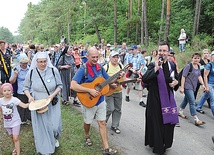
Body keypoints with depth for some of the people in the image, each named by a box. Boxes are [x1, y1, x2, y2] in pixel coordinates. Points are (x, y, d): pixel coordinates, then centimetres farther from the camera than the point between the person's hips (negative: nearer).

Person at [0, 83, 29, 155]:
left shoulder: (14, 99, -20)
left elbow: (24, 106, -29)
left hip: (15, 122, -5)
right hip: (7, 123, 5)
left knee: (16, 138, -8)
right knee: (12, 137, 22)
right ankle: (16, 148, 45)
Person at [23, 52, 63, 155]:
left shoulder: (53, 70, -12)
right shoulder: (31, 72, -8)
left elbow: (60, 85, -3)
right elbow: (26, 87, 4)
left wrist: (53, 95, -18)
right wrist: (29, 96, -14)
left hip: (52, 103, 0)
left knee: (55, 125, 3)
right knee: (40, 127, 8)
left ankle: (55, 138, 40)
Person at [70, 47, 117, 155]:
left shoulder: (100, 67, 0)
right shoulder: (83, 69, -18)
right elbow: (73, 85, -29)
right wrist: (90, 90, -31)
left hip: (100, 100, 4)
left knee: (102, 123, 5)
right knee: (88, 122, 16)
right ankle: (87, 136, 48)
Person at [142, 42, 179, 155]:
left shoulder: (172, 65, 3)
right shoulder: (153, 65, -12)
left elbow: (176, 78, 19)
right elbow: (144, 79, -27)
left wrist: (176, 82, -4)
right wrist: (156, 68, -36)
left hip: (168, 98, 5)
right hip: (155, 99, -5)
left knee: (168, 121, 15)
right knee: (156, 122, 5)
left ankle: (165, 143, 37)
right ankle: (157, 146, 24)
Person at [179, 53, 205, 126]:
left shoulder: (198, 67, 9)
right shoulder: (188, 66, -14)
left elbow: (199, 76, 9)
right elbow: (183, 77, -15)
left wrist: (203, 84, -4)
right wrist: (182, 87, -17)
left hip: (193, 87, 8)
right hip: (187, 87, -8)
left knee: (186, 100, 20)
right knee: (192, 102, -8)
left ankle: (180, 112, 37)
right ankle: (196, 120, -7)